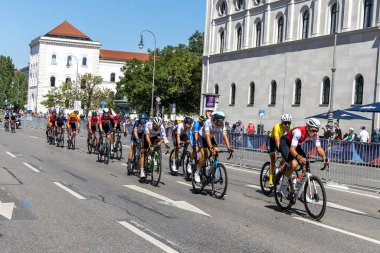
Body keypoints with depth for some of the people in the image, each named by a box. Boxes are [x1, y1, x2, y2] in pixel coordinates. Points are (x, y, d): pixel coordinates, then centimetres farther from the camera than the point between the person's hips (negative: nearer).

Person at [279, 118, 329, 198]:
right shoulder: (299, 131, -37)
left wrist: (324, 157, -44)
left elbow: (319, 147, -24)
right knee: (294, 164, -29)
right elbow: (292, 149, -44)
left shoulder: (314, 135, -18)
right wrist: (298, 157, -63)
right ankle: (283, 187, -10)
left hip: (296, 145, 7)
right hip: (285, 143, -7)